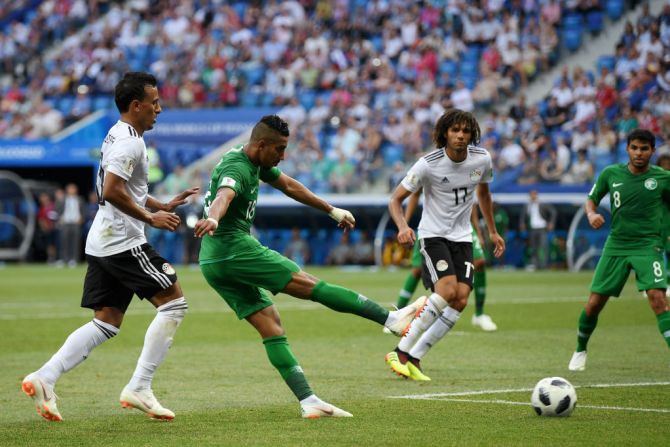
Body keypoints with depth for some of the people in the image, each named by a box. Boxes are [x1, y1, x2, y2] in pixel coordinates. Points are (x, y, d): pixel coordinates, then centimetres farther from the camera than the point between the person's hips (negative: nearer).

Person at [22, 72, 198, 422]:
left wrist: (164, 206, 22)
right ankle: (138, 388, -6)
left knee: (106, 323, 10)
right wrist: (150, 218, -15)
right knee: (173, 303, -4)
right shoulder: (129, 141, -13)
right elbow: (112, 191, -24)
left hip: (103, 243, 10)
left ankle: (43, 379, -1)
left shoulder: (118, 137, 19)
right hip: (123, 242, -10)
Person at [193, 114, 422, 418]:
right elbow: (223, 196, -39)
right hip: (234, 249, -10)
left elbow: (289, 186, 28)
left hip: (215, 263, 10)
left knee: (270, 325, 3)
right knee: (310, 285, -7)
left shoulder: (258, 163, 15)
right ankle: (392, 319, -6)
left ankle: (308, 401, -3)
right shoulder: (237, 168, -17)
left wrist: (333, 211, 35)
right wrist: (212, 219, -62)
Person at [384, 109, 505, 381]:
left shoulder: (482, 159, -2)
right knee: (447, 289, -26)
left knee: (461, 298, -13)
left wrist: (492, 232, 24)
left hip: (462, 237, 5)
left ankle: (413, 359, -7)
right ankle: (401, 352, -18)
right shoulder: (428, 164, -15)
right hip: (433, 234, -5)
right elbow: (396, 199, -10)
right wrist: (403, 227, -29)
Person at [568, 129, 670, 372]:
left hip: (647, 246, -2)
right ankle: (580, 351, 27)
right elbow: (591, 199, 13)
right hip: (616, 245, 2)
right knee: (594, 303, 2)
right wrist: (591, 213, -10)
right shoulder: (611, 174, 1)